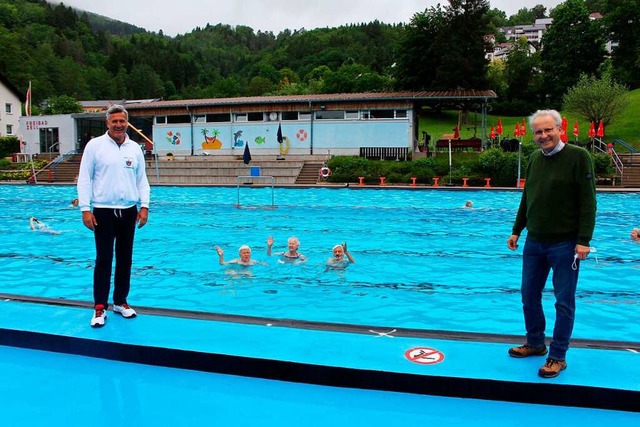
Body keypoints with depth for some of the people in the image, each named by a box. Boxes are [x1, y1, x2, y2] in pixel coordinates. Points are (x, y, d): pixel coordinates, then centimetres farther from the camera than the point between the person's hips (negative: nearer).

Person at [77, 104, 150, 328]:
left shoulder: (135, 148, 8)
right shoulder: (95, 145, -2)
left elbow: (142, 180, 10)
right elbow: (84, 179, -4)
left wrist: (144, 206, 0)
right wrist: (85, 209, -10)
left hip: (128, 211, 4)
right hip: (104, 211, -3)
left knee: (125, 259, 11)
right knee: (103, 260, 0)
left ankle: (121, 302, 24)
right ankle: (100, 307, 11)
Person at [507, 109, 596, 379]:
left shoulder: (578, 157, -10)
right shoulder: (535, 159, 8)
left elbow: (588, 202, -13)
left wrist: (584, 240, -17)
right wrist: (516, 230, 16)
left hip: (565, 244, -6)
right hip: (534, 242, 6)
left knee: (564, 302, 4)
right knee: (529, 296, 14)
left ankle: (558, 356, 16)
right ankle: (535, 344, 32)